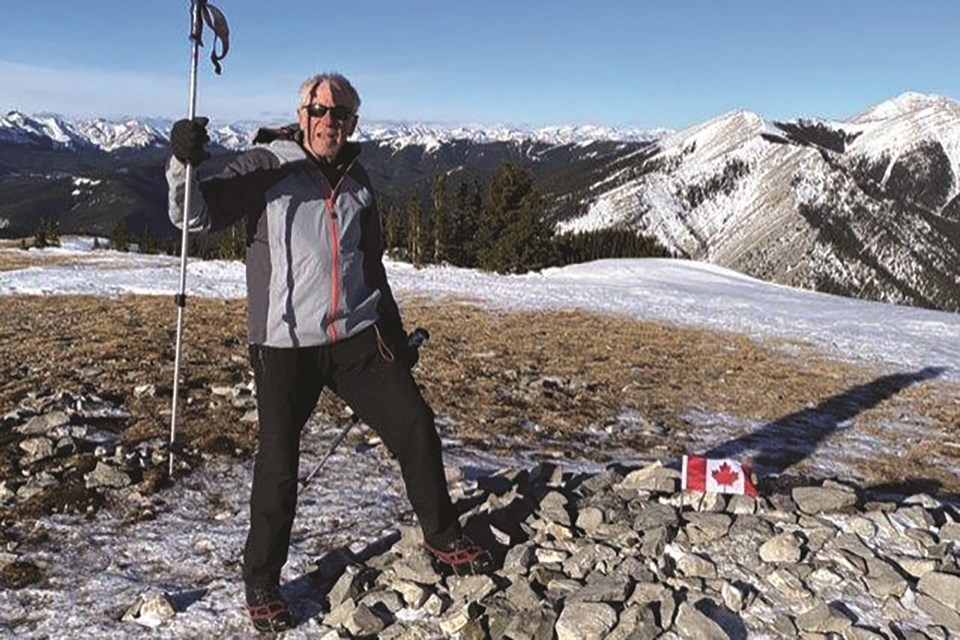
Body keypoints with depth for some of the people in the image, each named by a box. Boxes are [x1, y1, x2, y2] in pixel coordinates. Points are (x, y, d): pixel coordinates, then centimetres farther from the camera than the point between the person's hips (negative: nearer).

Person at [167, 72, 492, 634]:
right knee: (279, 466, -2)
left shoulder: (356, 180, 13)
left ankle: (443, 538, 25)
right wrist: (185, 165, -31)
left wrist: (394, 331, 23)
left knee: (415, 427, 4)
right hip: (285, 345, -4)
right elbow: (197, 215, -12)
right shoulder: (266, 166, -2)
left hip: (357, 337, 5)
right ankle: (261, 582, 21)